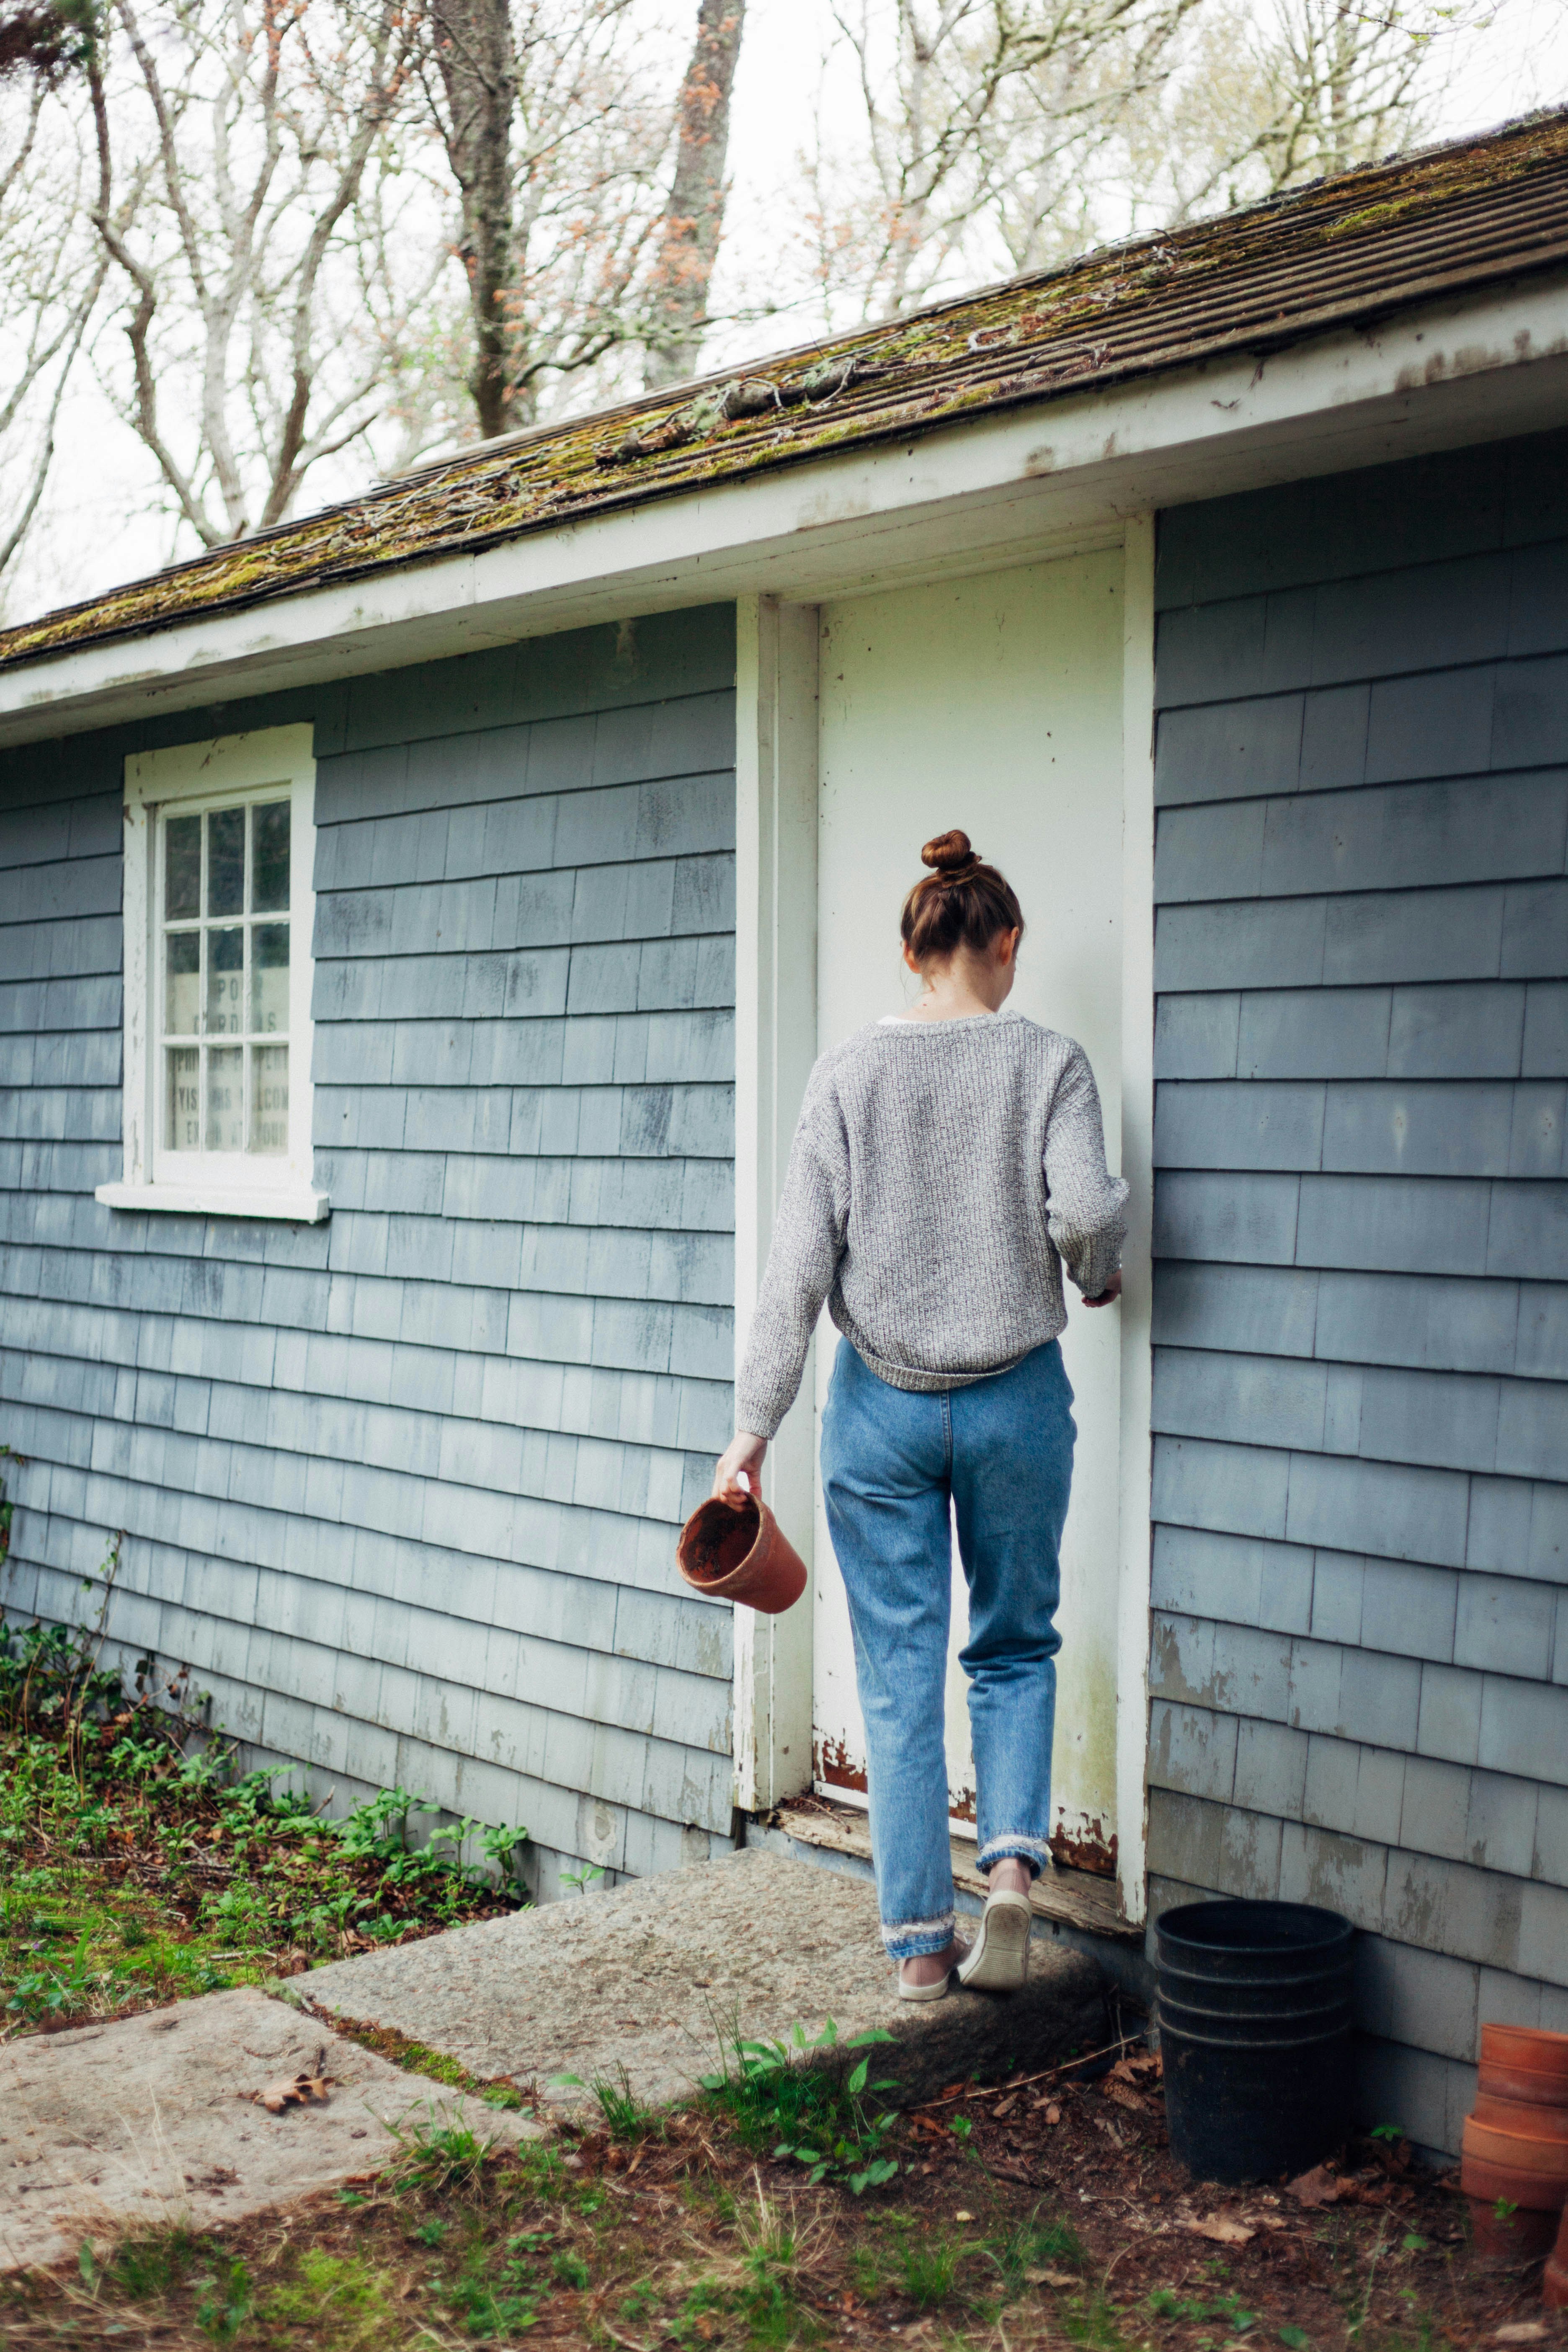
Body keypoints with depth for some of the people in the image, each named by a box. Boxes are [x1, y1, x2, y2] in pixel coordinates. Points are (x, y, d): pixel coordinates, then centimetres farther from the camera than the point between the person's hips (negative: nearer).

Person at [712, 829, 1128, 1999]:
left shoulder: (850, 1071, -1)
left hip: (882, 1402, 1)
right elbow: (1086, 1212, -18)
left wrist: (753, 1425, -4)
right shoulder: (1049, 1061, -4)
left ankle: (919, 1940, 13)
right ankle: (1013, 1860, -1)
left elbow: (800, 1261, -5)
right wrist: (1100, 1278, 5)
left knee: (900, 1673, 9)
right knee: (1016, 1646, 19)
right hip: (1015, 1397, 0)